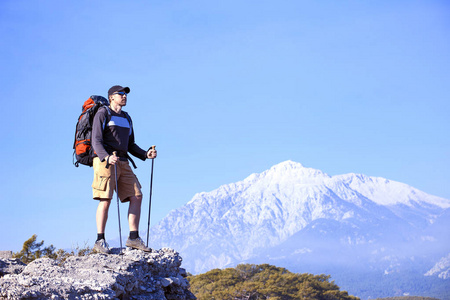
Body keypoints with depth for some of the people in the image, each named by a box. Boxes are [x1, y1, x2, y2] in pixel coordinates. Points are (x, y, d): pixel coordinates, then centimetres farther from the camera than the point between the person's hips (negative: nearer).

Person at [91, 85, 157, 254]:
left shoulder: (126, 119, 23)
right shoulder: (102, 114, 1)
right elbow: (96, 141, -9)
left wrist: (146, 154, 5)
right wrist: (107, 157, -27)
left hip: (123, 164, 7)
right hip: (105, 161, -7)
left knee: (136, 197, -4)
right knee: (105, 200, -12)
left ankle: (134, 238, -2)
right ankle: (100, 241, -8)